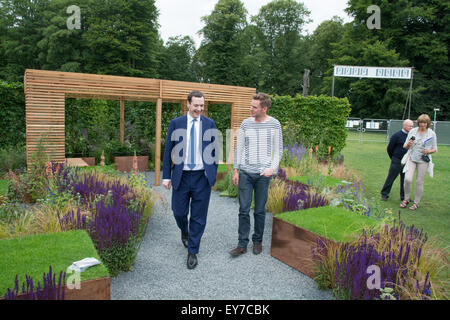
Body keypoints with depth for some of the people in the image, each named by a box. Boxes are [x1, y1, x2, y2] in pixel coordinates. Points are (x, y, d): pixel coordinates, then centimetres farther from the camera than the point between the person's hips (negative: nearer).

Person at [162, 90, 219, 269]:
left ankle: (192, 252, 20)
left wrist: (213, 175, 5)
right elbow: (168, 150, 3)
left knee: (199, 217, 5)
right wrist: (166, 176, 0)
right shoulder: (176, 123, 2)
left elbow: (214, 151, 7)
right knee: (179, 212, 9)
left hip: (202, 177, 0)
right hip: (181, 176, 1)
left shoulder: (210, 124, 3)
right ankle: (185, 231, 44)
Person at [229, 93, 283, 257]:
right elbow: (239, 148, 9)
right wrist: (235, 170, 7)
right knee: (244, 210, 2)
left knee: (260, 211, 8)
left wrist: (272, 168, -9)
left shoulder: (274, 125, -1)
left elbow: (278, 150, 4)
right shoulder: (246, 123, 4)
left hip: (263, 175, -1)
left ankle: (258, 241, 25)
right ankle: (242, 244, 12)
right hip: (245, 173, 2)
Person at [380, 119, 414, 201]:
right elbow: (389, 148, -3)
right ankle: (384, 194, 13)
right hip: (397, 162, -5)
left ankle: (404, 196, 22)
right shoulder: (397, 135, -10)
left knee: (405, 180, 11)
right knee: (390, 178, 1)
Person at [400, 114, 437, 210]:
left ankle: (416, 202, 18)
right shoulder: (412, 131, 3)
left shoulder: (432, 134, -1)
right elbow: (405, 146, 8)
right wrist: (408, 144, -15)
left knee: (419, 182, 3)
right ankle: (407, 198, 11)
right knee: (407, 179, -12)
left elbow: (435, 149, 7)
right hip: (411, 159, 1)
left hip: (423, 160, -1)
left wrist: (429, 151, -15)